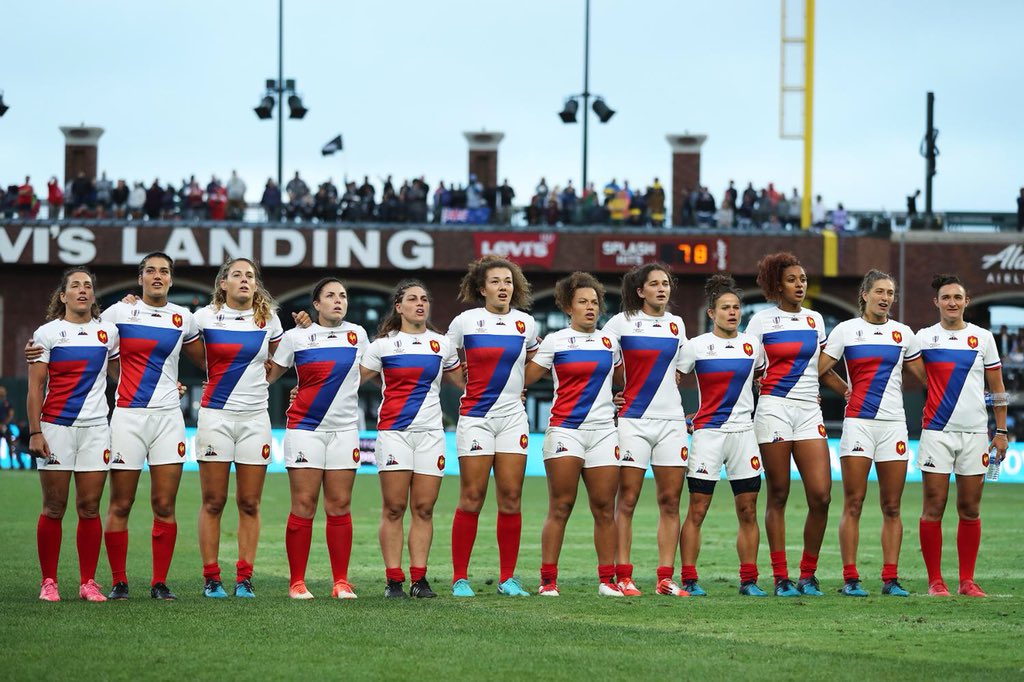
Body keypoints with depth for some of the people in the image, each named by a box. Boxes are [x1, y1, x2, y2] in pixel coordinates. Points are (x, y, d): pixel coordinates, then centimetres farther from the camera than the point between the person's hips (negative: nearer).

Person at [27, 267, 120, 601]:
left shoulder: (108, 331, 9)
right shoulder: (47, 333, 1)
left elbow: (120, 373, 22)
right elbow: (35, 387, -1)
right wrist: (35, 432, -7)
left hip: (95, 427, 2)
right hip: (56, 427, -2)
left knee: (90, 507, 1)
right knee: (54, 507, -1)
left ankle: (88, 582, 6)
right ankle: (48, 582, 5)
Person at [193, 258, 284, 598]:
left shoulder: (268, 319, 6)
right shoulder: (205, 317, -2)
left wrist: (259, 378, 11)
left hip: (255, 417, 2)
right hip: (216, 414, -2)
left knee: (249, 504, 3)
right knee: (213, 502, -1)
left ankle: (244, 579, 7)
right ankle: (211, 579, 4)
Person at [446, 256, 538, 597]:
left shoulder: (526, 323, 6)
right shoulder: (466, 321, -3)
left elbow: (535, 362, 24)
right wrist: (469, 386, 6)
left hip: (513, 416, 3)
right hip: (475, 416, -3)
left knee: (511, 498, 0)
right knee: (472, 498, -5)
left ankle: (508, 578, 7)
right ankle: (460, 578, 1)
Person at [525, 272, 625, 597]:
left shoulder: (609, 342, 13)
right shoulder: (555, 341, 3)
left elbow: (621, 381, 24)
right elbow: (525, 377, 2)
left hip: (603, 431, 3)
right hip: (565, 429, -3)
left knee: (605, 508, 0)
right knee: (560, 507, -6)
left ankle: (607, 580, 4)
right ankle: (548, 580, -4)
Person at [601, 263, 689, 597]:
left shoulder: (677, 325, 11)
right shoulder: (622, 322, -2)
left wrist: (664, 385, 11)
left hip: (671, 419, 4)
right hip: (633, 419, -4)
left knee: (670, 501, 1)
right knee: (626, 500, -4)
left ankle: (666, 578, 4)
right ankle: (623, 577, -2)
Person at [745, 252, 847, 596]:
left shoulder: (814, 320, 15)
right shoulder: (762, 320, 3)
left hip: (809, 412, 4)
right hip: (774, 409, -3)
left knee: (821, 495, -7)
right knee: (778, 495, -1)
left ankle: (808, 575, 5)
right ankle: (781, 578, 3)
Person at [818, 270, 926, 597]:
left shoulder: (902, 333, 11)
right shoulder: (846, 330, 3)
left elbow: (925, 376, 20)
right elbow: (816, 369, -2)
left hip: (894, 423, 3)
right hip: (858, 421, -3)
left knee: (891, 506, 3)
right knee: (853, 504, -6)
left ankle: (891, 579, 5)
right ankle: (850, 578, -4)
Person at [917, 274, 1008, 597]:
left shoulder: (983, 337, 7)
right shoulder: (924, 337, 4)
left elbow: (997, 388, 11)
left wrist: (1001, 431, 7)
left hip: (975, 434, 1)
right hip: (936, 433, -1)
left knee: (970, 510, 3)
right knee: (934, 508, -4)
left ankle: (967, 580, 9)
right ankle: (935, 580, 2)